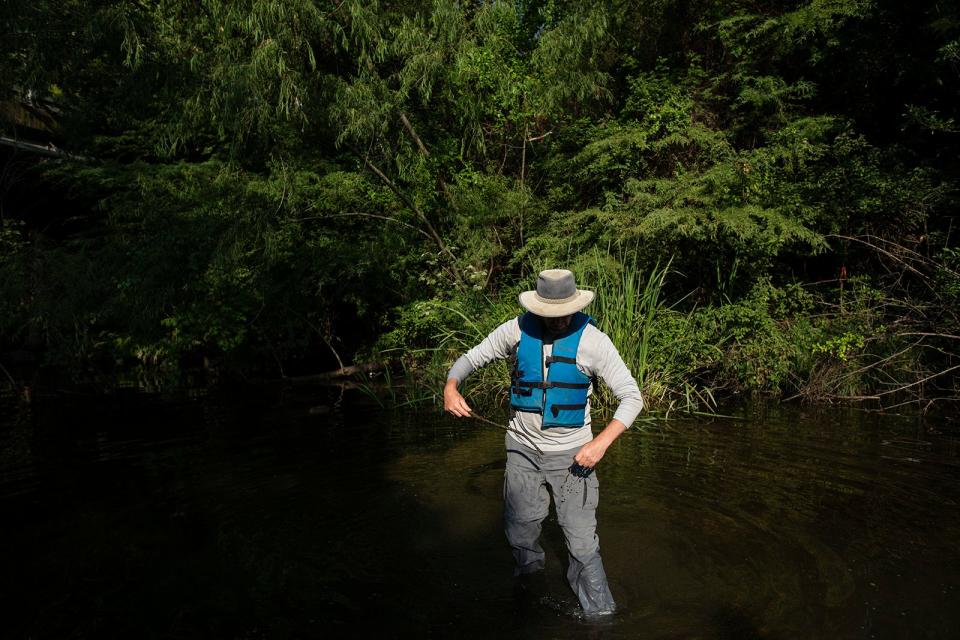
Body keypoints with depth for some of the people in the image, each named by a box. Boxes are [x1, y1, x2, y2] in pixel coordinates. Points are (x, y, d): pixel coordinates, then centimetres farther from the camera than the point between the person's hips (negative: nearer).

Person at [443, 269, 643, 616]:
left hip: (571, 453, -3)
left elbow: (632, 397, -13)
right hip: (523, 448, 3)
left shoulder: (592, 340, -15)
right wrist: (451, 385, -18)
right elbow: (471, 358, 4)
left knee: (583, 544, -3)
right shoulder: (517, 330, -8)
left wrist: (601, 442, -26)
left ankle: (600, 614, 20)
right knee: (519, 532, 18)